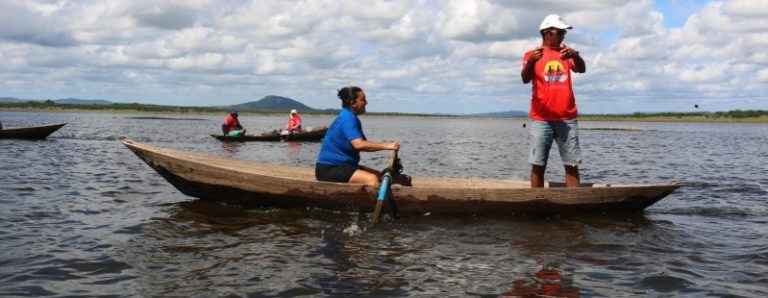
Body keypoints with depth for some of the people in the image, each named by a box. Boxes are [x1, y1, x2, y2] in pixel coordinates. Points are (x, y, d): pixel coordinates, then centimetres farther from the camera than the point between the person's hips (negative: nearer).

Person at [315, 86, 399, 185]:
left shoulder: (352, 118, 14)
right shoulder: (347, 118, -16)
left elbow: (363, 144, 15)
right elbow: (359, 144, -29)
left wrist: (387, 145, 3)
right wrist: (386, 146, -26)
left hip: (342, 165, 11)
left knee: (378, 175, 5)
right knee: (372, 179, -24)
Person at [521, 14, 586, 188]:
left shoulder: (566, 53, 15)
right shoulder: (532, 54, 4)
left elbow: (582, 69, -3)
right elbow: (525, 79, -11)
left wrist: (574, 55, -24)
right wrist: (531, 62, -32)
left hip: (567, 119, 3)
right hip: (541, 119, -3)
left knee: (572, 164, 1)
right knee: (538, 165, -4)